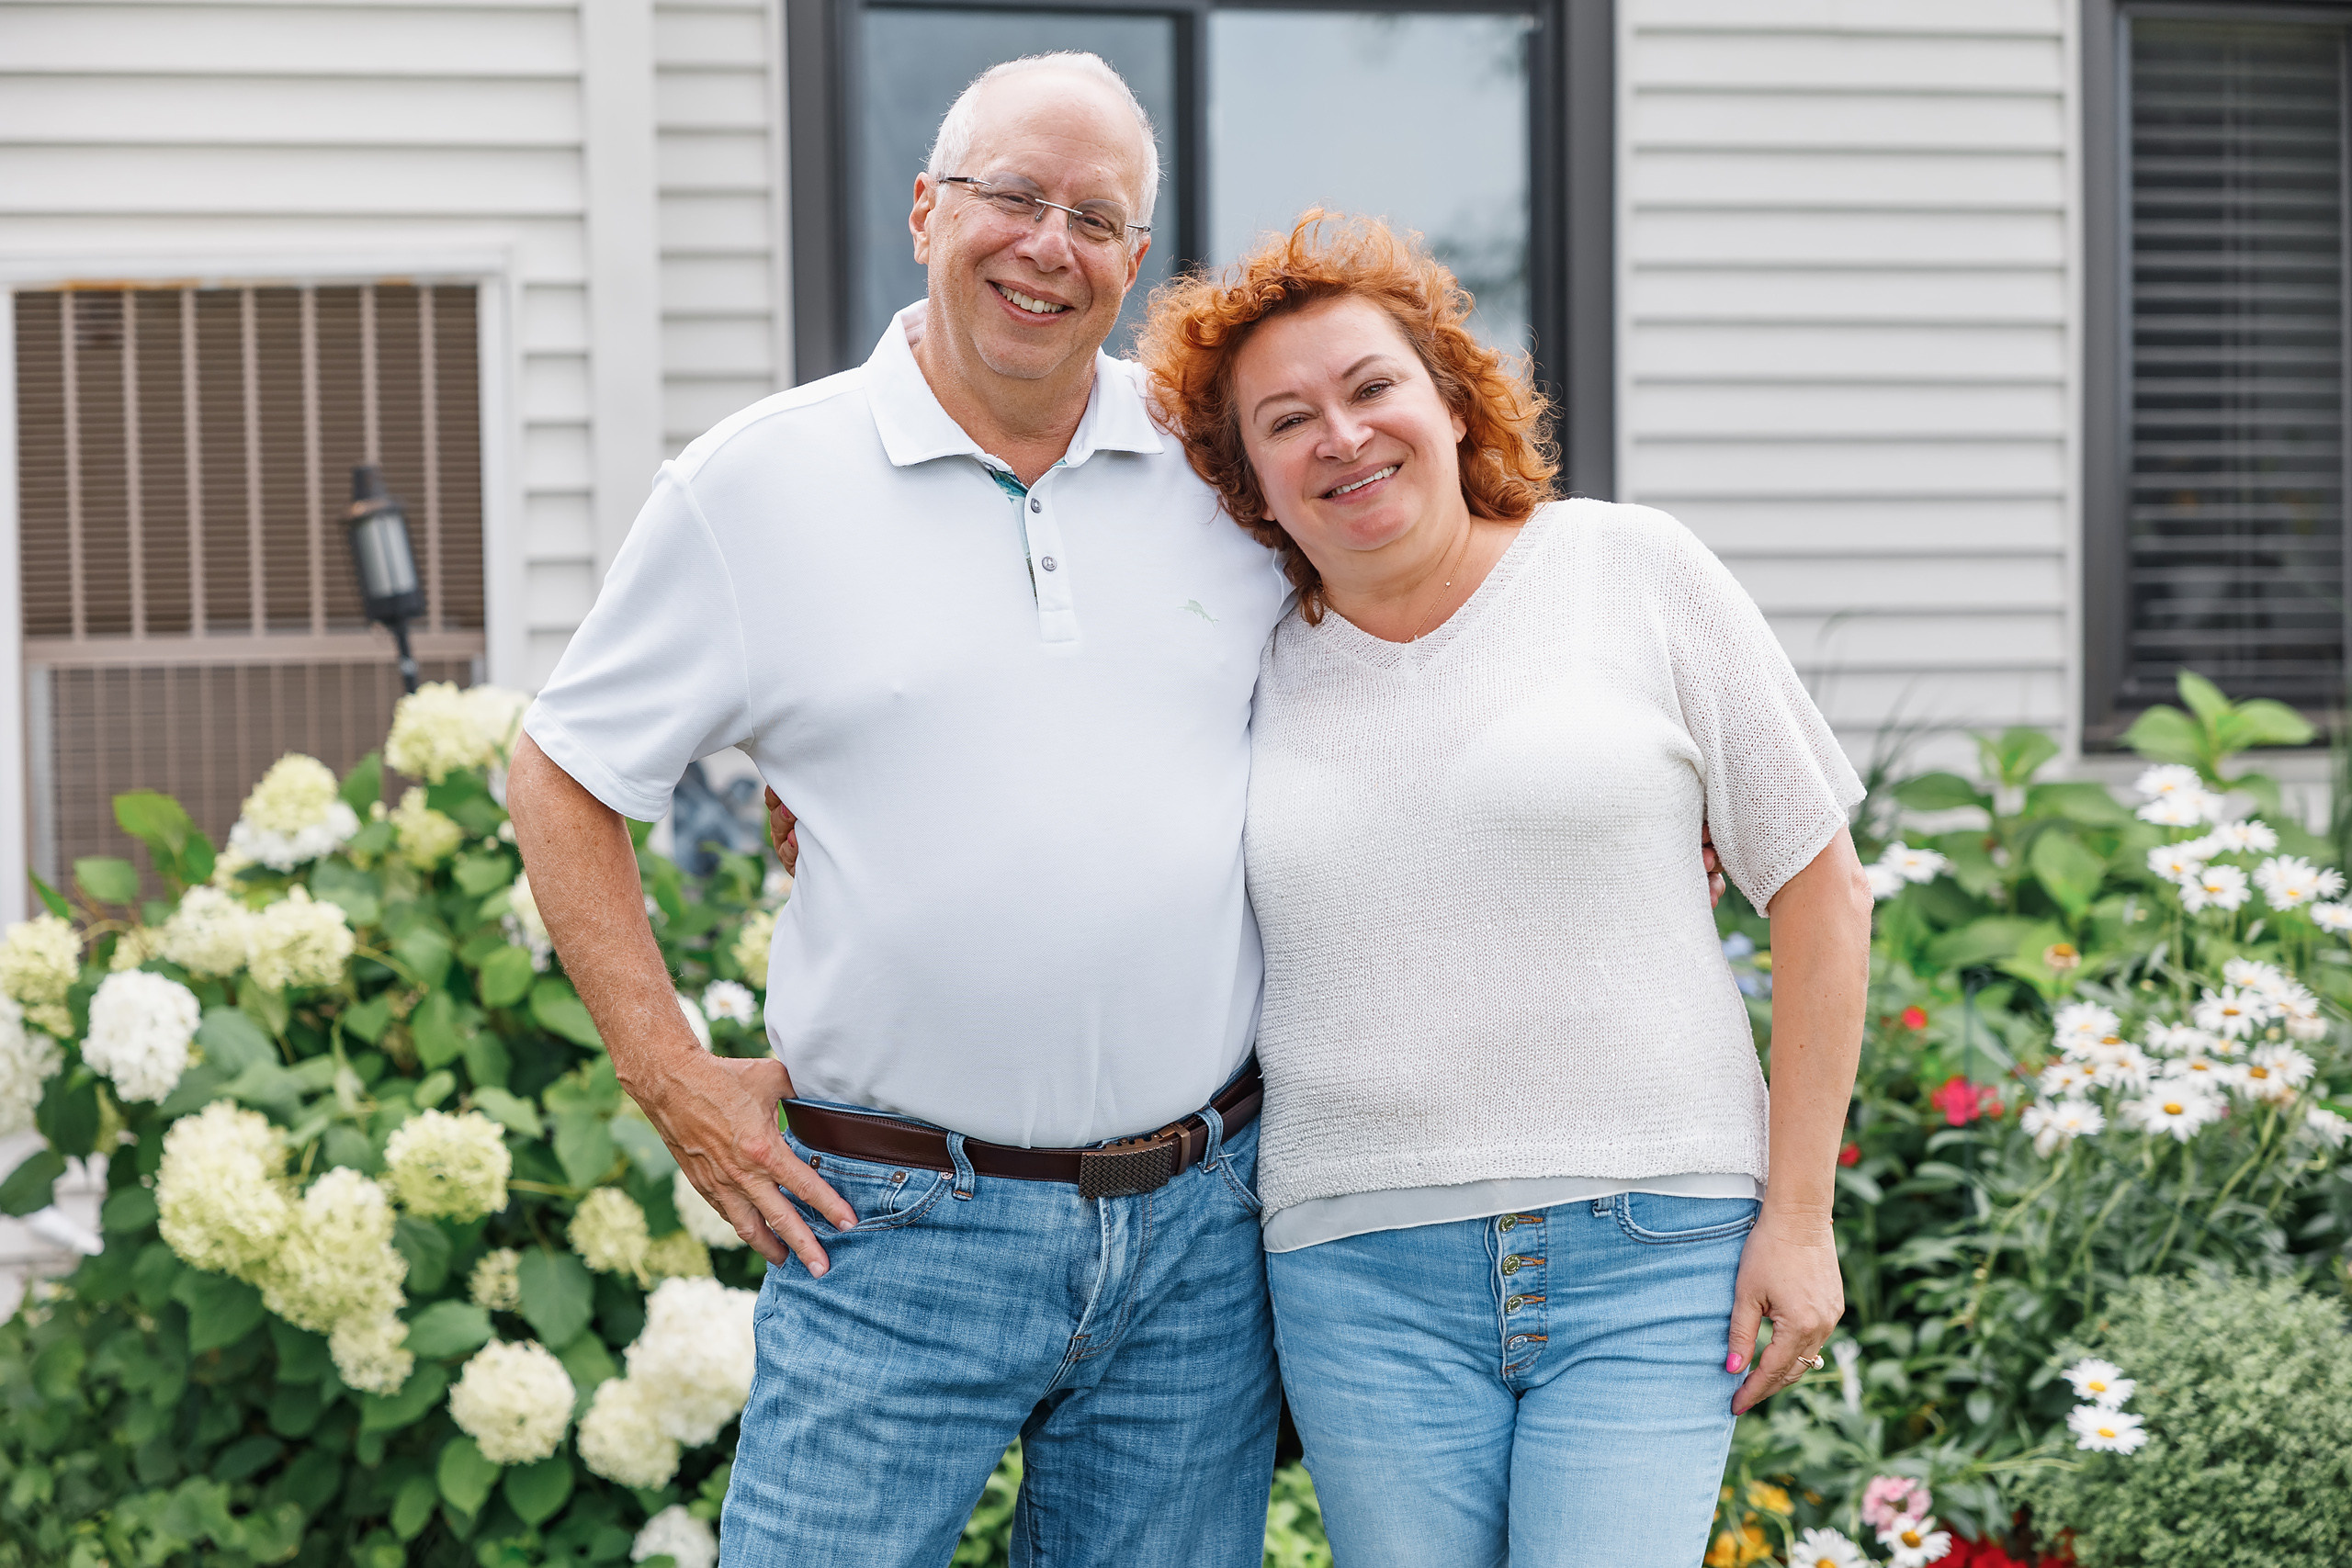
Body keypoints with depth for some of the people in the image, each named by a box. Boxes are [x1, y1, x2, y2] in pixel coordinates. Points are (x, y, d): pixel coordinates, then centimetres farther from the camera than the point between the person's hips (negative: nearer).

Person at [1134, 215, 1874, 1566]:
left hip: (1652, 1251, -2)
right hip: (1364, 1280, 2)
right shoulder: (1257, 677, 8)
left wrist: (1800, 1216, -1)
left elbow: (1822, 893, 3)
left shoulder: (1633, 573, 2)